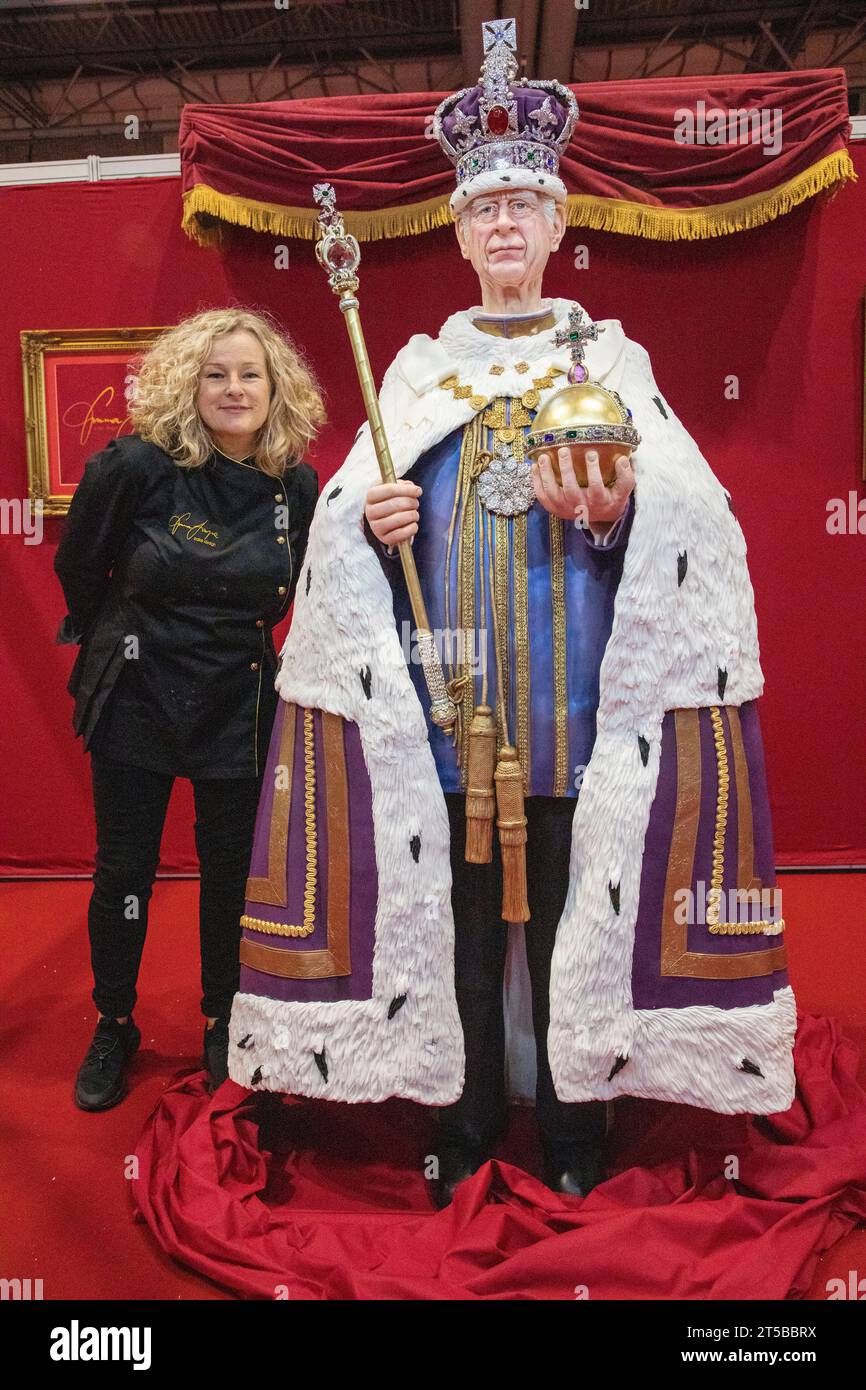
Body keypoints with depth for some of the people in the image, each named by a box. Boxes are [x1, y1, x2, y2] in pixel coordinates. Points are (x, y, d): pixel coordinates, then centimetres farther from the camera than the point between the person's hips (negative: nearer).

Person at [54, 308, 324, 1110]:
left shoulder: (297, 487, -5)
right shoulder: (137, 467, -13)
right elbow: (78, 569, 2)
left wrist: (237, 642, 9)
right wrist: (113, 643, 12)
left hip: (239, 706, 2)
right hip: (137, 698, -1)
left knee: (231, 871, 10)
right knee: (124, 871, 9)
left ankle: (223, 1027, 32)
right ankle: (112, 1029, 32)